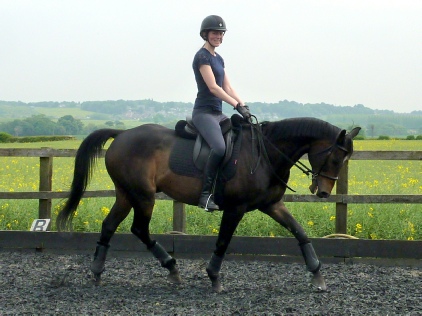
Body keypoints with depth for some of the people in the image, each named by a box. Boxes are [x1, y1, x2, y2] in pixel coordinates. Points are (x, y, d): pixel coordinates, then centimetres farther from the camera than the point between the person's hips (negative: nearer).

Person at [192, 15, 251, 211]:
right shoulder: (202, 57, -9)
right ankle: (205, 194, -26)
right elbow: (213, 87, -18)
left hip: (218, 114, 10)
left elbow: (227, 88, 15)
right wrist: (237, 105, -21)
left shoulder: (218, 59, 18)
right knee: (219, 148, -32)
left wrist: (244, 106, 0)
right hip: (204, 112, -10)